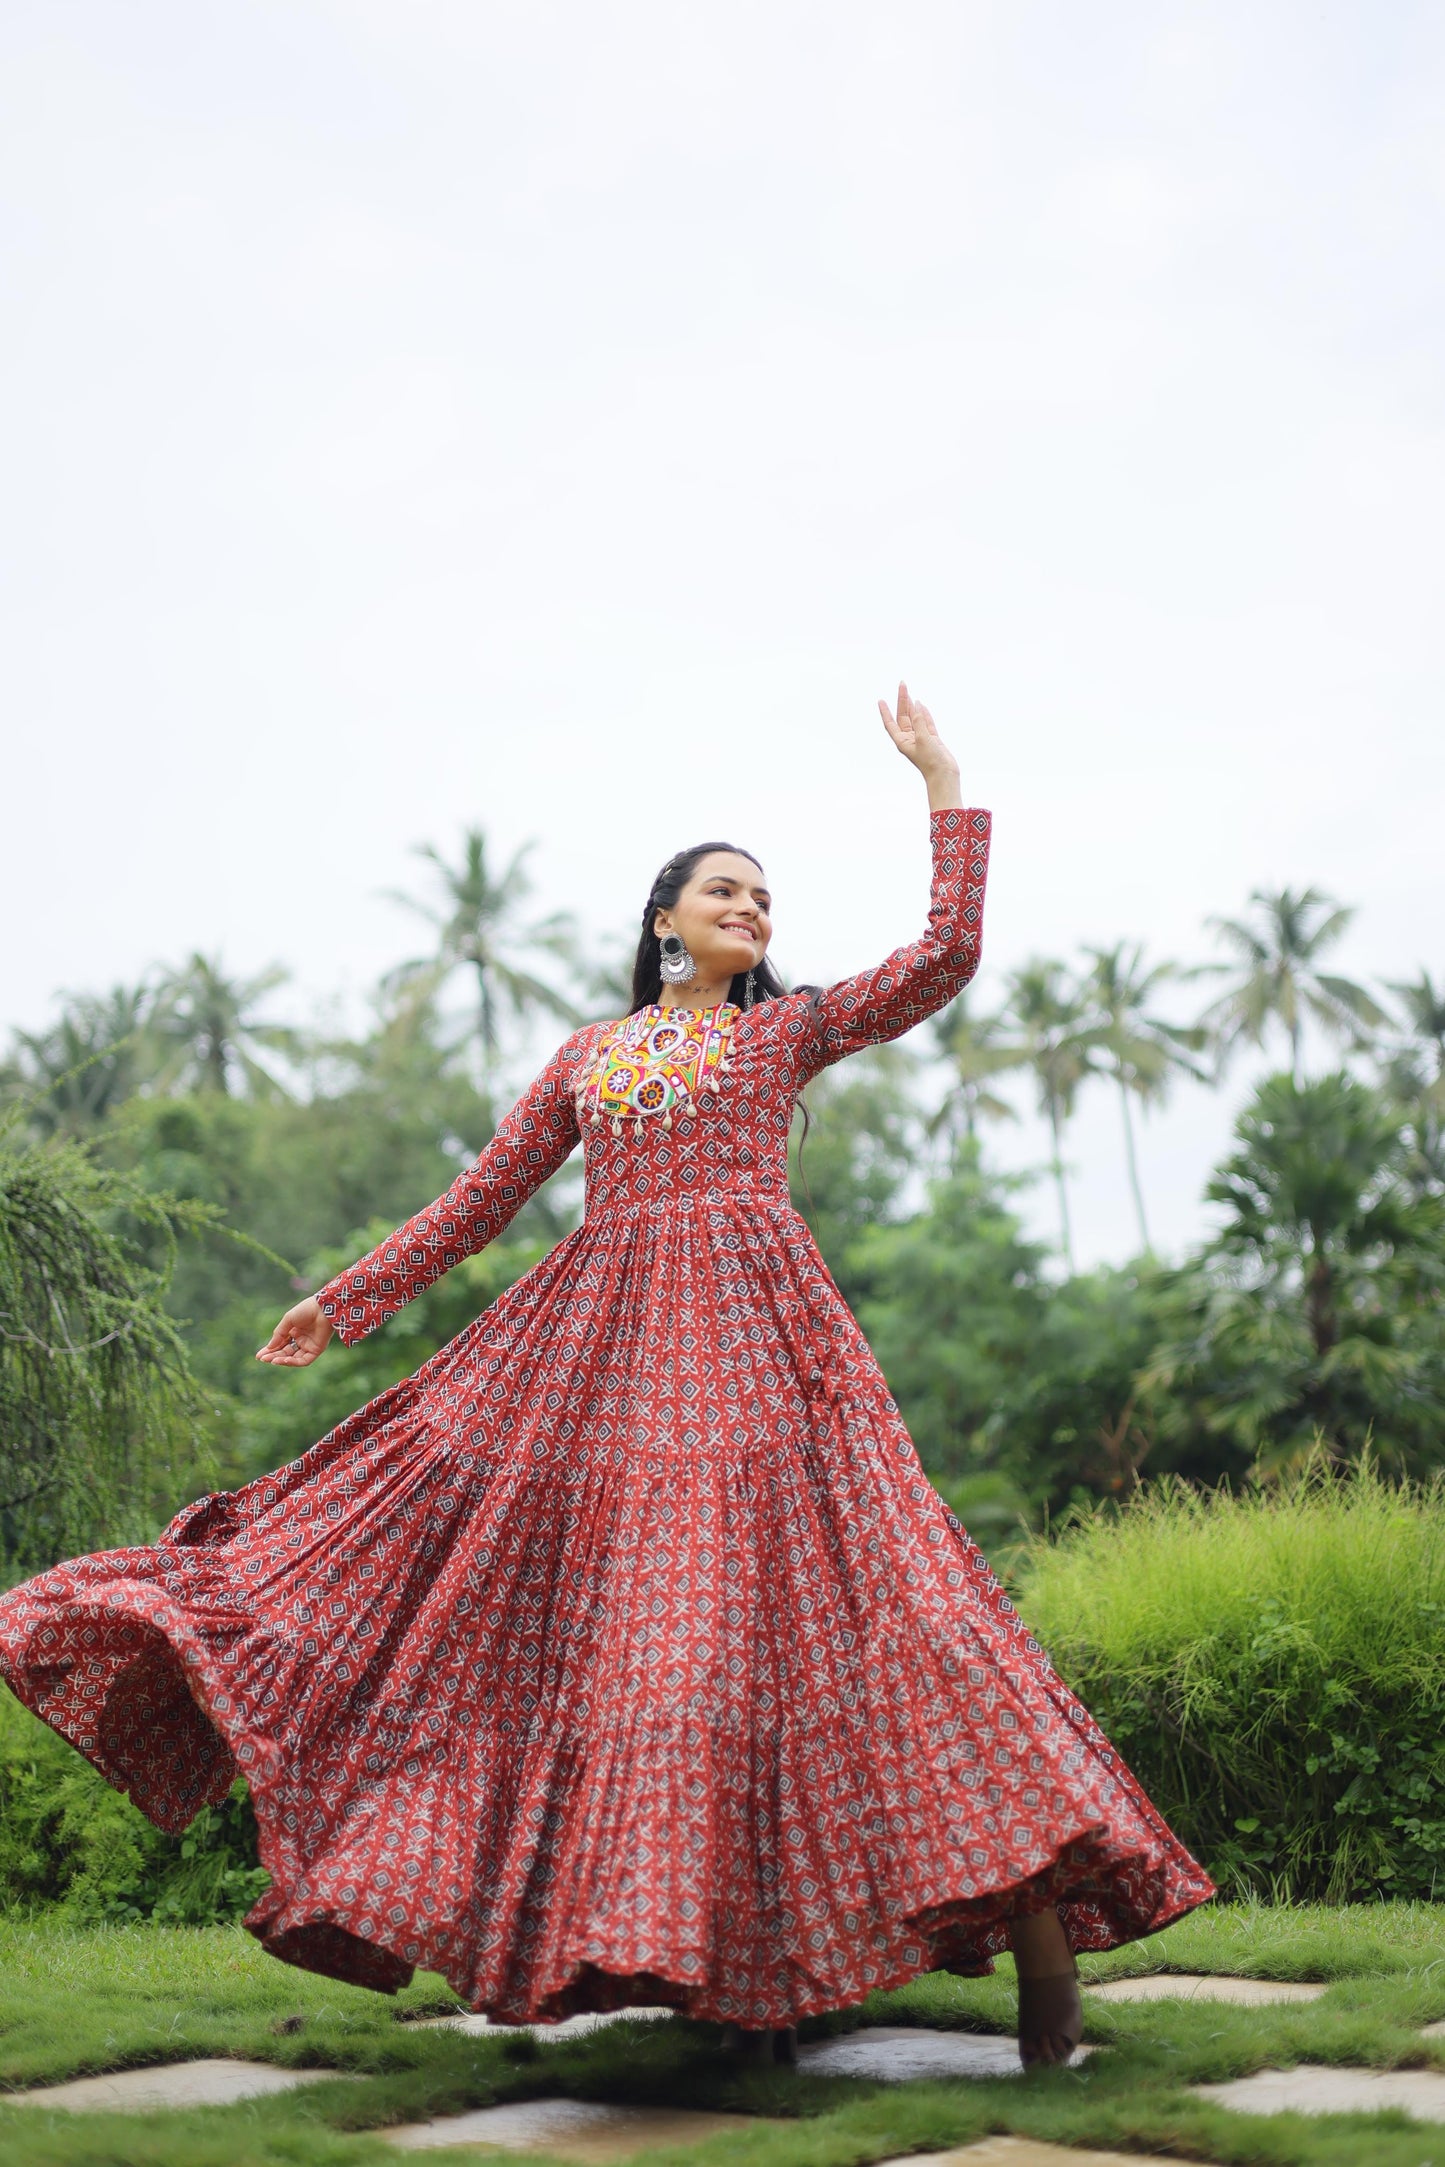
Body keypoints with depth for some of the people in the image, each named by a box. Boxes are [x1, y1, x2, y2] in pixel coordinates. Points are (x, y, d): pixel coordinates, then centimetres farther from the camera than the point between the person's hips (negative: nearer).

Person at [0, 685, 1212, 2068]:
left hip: (751, 1336, -3)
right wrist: (346, 1300, 22)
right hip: (597, 1341, 4)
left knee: (766, 1590, -14)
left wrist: (944, 787, 7)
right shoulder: (587, 1055, 20)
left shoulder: (792, 1029, 14)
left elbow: (947, 958, 4)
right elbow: (482, 1199, 22)